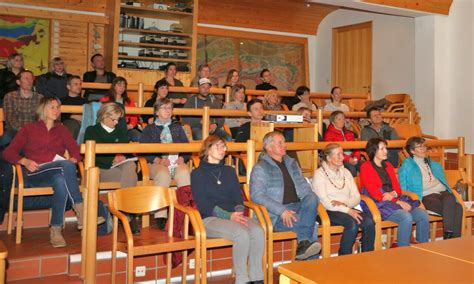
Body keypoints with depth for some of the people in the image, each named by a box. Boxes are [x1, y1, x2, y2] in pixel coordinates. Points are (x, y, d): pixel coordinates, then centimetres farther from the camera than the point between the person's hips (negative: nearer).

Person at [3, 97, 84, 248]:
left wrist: (71, 161, -13)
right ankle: (79, 209, -35)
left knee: (61, 181, -37)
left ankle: (56, 230, -35)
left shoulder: (61, 129, 24)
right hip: (34, 175, -2)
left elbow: (76, 152, 11)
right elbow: (8, 153, 8)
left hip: (58, 173, 2)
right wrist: (25, 161, -13)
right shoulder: (29, 129, 17)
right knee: (65, 165, -35)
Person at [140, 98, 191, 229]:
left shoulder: (177, 127, 26)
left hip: (176, 161, 2)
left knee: (184, 173, -34)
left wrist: (182, 158, -4)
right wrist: (158, 160, -11)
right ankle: (161, 215, -35)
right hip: (157, 162, -2)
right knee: (163, 174, -37)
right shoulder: (150, 129, 17)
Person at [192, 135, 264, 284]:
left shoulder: (229, 171, 21)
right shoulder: (198, 173, 5)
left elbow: (238, 197, 14)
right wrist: (229, 216, -17)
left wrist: (238, 213, -9)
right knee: (242, 233, -33)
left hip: (233, 216, 4)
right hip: (210, 219, -4)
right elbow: (203, 204, -6)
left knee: (258, 230, -28)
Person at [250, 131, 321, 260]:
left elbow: (304, 186, 21)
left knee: (312, 199, -28)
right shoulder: (260, 168, -2)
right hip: (276, 215, -6)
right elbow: (257, 195, -14)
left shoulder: (292, 163, 20)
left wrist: (312, 201, -3)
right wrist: (282, 210, -24)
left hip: (298, 208, 6)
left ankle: (303, 244, -28)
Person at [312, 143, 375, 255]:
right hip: (329, 212, -5)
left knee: (369, 222, -24)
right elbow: (324, 201, -13)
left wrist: (343, 203, -13)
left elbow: (357, 197, 9)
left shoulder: (346, 172, 17)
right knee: (353, 223, -32)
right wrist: (347, 210, -22)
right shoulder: (319, 174, -1)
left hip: (348, 208, 5)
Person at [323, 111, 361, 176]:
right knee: (351, 167, -34)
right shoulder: (329, 134, 4)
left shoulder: (349, 133, 25)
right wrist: (347, 159, -17)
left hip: (352, 159, 5)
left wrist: (356, 157, -4)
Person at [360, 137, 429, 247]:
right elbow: (374, 192, -11)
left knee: (423, 214, -15)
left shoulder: (388, 165, 20)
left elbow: (397, 188, 14)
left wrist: (393, 194, -11)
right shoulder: (366, 167, -2)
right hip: (378, 204, -6)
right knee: (406, 217, -30)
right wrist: (397, 202, -16)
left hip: (395, 200, 7)